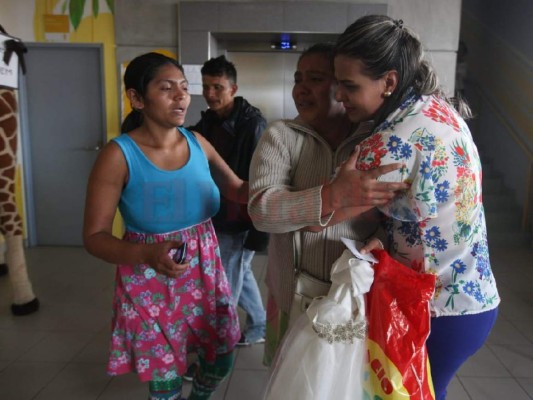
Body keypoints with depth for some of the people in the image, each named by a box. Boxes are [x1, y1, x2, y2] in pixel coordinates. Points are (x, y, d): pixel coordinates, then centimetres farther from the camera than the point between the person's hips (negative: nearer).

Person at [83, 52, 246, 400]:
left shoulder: (198, 143, -4)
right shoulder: (119, 155, -17)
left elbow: (239, 190, 5)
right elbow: (95, 237, -15)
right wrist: (148, 254, -33)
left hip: (205, 276, 4)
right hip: (151, 287, -4)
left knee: (221, 361, 21)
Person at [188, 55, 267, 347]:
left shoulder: (253, 125, -17)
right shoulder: (208, 121, 7)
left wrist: (259, 230, -18)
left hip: (238, 223, -8)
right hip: (216, 219, 8)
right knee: (241, 276, 21)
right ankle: (258, 328, 41)